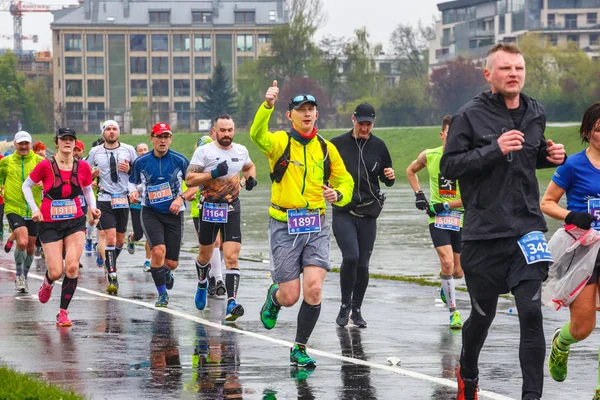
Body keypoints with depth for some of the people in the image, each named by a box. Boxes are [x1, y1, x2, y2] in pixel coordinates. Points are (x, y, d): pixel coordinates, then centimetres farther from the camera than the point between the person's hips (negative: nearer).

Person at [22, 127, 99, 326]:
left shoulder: (83, 167, -2)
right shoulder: (45, 166, -10)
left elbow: (88, 190, 16)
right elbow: (26, 186, 3)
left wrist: (92, 206, -2)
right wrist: (34, 208, -7)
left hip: (75, 221, 2)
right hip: (49, 223, -2)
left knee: (72, 267, -12)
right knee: (56, 272, -6)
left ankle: (63, 312, 1)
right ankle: (47, 283, 34)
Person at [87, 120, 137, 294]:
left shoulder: (128, 150, 5)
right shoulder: (95, 152, 5)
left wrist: (129, 169, -10)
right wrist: (92, 175, -7)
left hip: (123, 200, 2)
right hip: (105, 200, -2)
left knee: (120, 240, 9)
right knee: (110, 238, -14)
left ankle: (110, 265, 36)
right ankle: (112, 278, -16)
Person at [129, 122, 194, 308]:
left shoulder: (180, 160, -5)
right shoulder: (141, 162, -2)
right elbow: (132, 181, 14)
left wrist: (181, 198, -14)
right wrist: (133, 192, -8)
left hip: (174, 214, 1)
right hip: (150, 213, -1)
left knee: (171, 263, 3)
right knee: (158, 251, -23)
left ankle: (165, 272, 43)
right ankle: (162, 294, -5)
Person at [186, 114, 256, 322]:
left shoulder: (241, 151, 5)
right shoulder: (203, 151, -8)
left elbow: (249, 166, 27)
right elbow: (189, 179, -14)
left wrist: (251, 178, 5)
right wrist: (214, 173, -24)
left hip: (232, 209, 1)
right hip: (209, 209, -1)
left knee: (232, 257, -13)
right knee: (205, 254, 16)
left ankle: (232, 302, -21)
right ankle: (202, 283, 48)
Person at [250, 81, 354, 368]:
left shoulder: (326, 148, 8)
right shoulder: (280, 142, -5)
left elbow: (345, 180, 19)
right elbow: (257, 135, -28)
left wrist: (338, 194, -6)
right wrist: (267, 105, -46)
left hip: (315, 226, 3)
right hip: (284, 226, -3)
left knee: (314, 289, -12)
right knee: (290, 297, -3)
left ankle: (300, 349, 6)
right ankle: (274, 297, 36)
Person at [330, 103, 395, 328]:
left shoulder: (378, 146, 6)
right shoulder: (337, 144, -1)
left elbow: (386, 180, 14)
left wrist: (390, 177, -9)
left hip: (368, 214, 3)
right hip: (343, 213, -3)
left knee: (363, 264, 4)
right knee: (351, 256, -19)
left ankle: (356, 309, 20)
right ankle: (345, 305, -1)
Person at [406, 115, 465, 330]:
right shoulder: (428, 156, -3)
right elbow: (410, 171, 19)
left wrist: (446, 205, -16)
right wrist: (419, 194, 5)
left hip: (461, 218, 1)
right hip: (437, 218, -1)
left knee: (458, 272, 8)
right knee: (447, 262, -19)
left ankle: (445, 289, 45)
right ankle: (453, 312, -9)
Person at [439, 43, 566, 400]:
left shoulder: (535, 115, 8)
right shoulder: (471, 116, -7)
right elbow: (449, 166, -11)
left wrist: (552, 157, 3)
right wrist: (494, 149, -22)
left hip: (527, 227, 3)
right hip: (484, 232, -3)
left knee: (532, 313, -11)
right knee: (483, 314, 11)